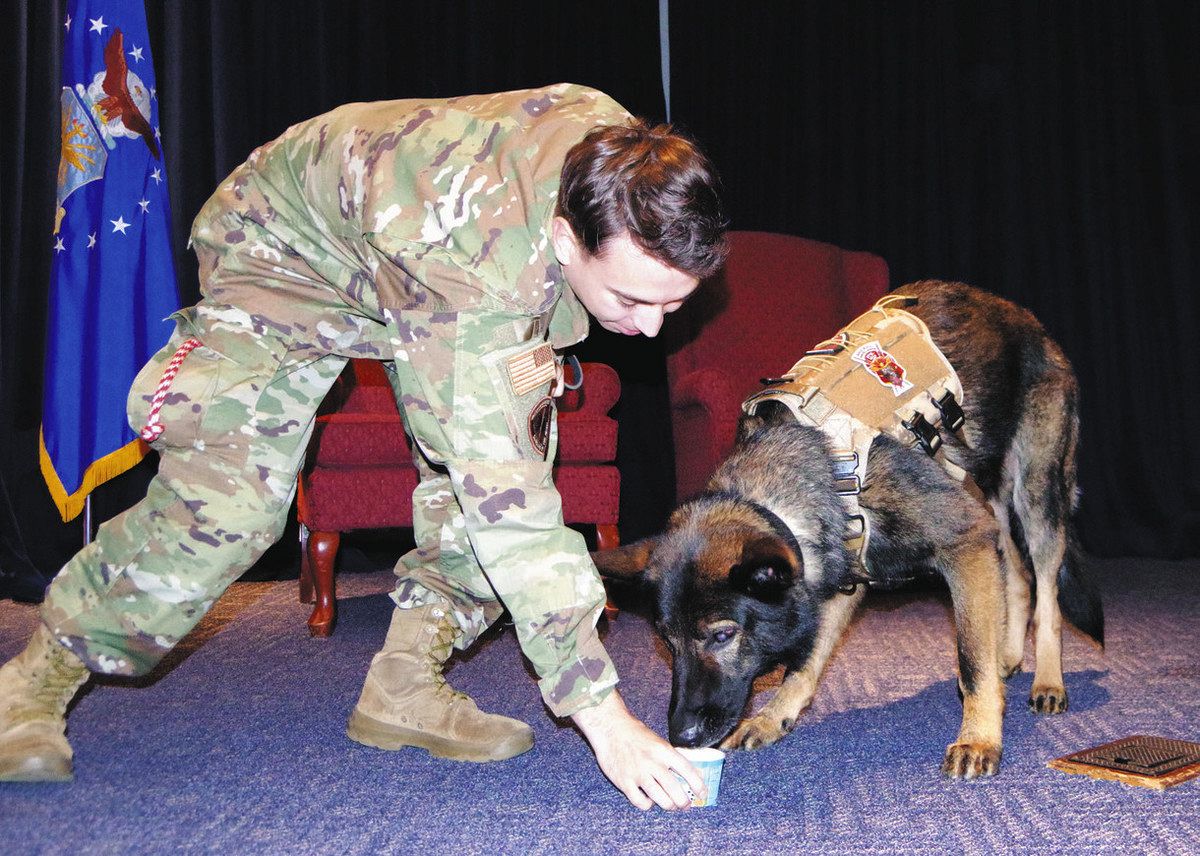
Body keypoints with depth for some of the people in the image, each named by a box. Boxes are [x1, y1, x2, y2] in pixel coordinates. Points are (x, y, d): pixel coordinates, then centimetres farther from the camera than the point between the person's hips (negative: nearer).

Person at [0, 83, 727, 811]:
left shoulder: (626, 156, -26)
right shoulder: (480, 262, -46)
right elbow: (505, 502, -46)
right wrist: (602, 712, -45)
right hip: (294, 243, -7)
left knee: (521, 443, -11)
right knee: (230, 496, -20)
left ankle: (405, 685, 2)